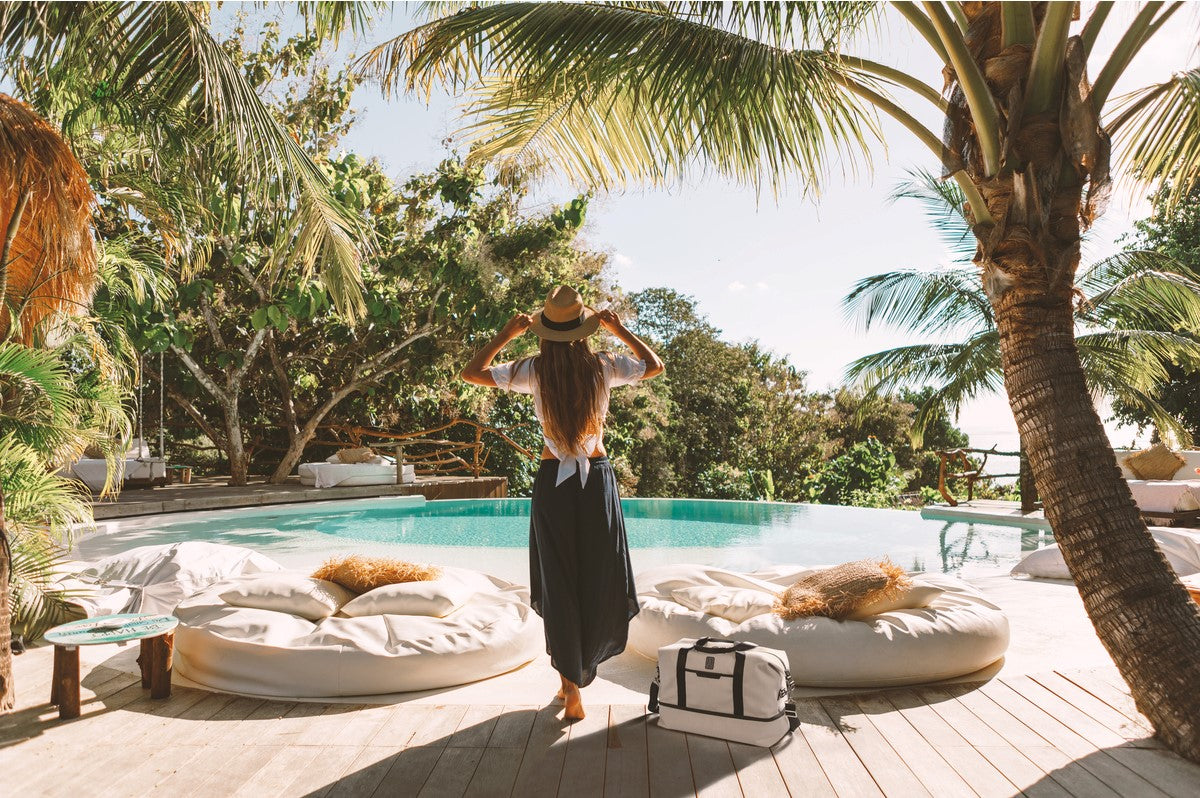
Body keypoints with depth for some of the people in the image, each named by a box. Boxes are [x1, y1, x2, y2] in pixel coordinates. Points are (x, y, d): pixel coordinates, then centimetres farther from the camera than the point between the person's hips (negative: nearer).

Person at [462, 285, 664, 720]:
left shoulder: (535, 370, -7)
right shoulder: (603, 366, -4)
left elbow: (471, 373, 2)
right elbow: (655, 365, 13)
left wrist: (506, 335, 6)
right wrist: (619, 330, 13)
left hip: (552, 482, 0)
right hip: (598, 478, 0)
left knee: (559, 585, 9)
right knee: (602, 581, 15)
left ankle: (572, 688, 15)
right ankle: (579, 671, 26)